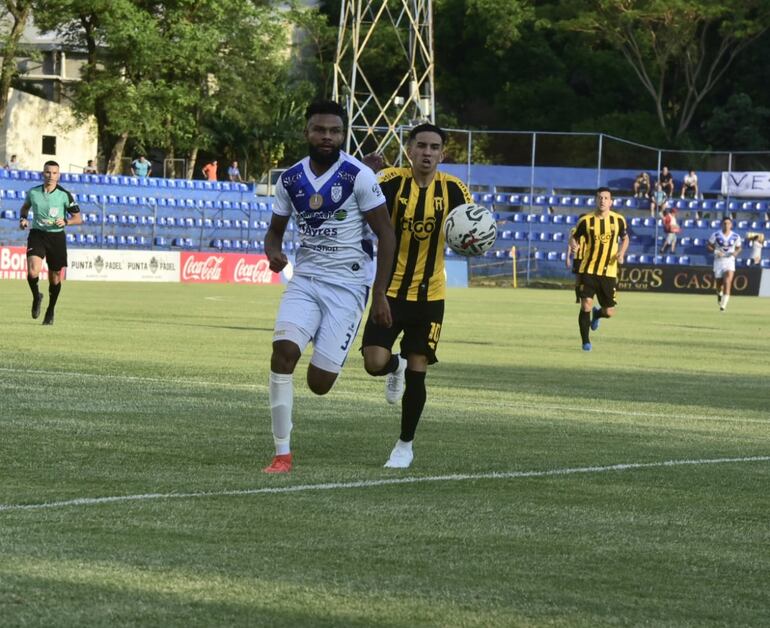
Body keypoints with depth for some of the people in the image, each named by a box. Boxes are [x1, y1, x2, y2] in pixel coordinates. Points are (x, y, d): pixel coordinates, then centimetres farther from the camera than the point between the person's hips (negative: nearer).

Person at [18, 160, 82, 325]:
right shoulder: (33, 192, 0)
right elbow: (25, 207, 22)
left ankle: (50, 311, 30)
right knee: (33, 271, -22)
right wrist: (23, 218, 1)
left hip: (56, 236, 0)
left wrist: (65, 221, -21)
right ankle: (36, 297, 9)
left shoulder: (64, 195, -6)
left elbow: (78, 218, -1)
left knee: (55, 277, 8)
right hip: (37, 235, 0)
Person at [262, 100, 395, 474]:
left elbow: (385, 235, -7)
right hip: (306, 279, 4)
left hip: (348, 285, -4)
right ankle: (282, 454, -13)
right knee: (283, 351, -21)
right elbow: (275, 229, 16)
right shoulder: (290, 180, 3)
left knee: (319, 383, -7)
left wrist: (380, 294, -11)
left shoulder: (358, 177, -11)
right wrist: (273, 253, -9)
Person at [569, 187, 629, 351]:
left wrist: (621, 253, -5)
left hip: (609, 271, 2)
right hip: (588, 269, -2)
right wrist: (574, 245, -19)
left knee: (609, 312, 3)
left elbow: (625, 239, 15)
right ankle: (586, 341, 1)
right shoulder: (586, 221, -5)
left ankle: (597, 314, 41)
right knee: (586, 305, -15)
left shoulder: (618, 220, 0)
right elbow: (574, 238, 6)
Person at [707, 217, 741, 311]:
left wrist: (736, 252, -9)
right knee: (719, 283, 8)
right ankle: (719, 293, 46)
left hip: (730, 260, -1)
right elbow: (709, 245, 2)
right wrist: (715, 251, -15)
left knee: (727, 282, -18)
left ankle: (723, 304, -19)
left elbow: (738, 248, 13)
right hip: (718, 261, 1)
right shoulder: (716, 235, -5)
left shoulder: (736, 236, -1)